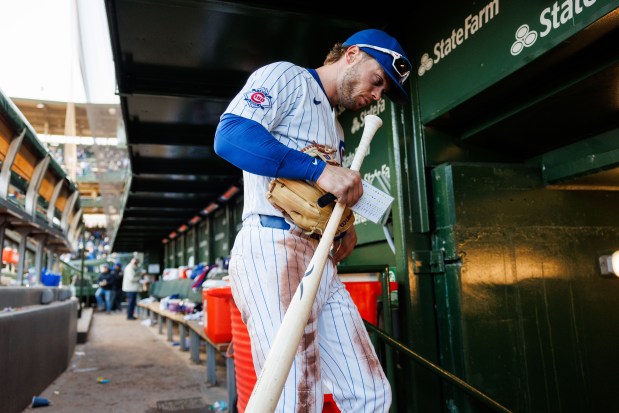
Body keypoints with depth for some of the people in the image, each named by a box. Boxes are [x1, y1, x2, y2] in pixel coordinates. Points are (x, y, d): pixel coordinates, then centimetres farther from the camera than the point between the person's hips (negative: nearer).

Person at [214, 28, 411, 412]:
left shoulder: (335, 129, 29)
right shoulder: (285, 76, 3)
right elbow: (230, 136, -15)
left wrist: (344, 227, 9)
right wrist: (320, 170, -19)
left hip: (323, 261, 9)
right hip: (272, 249, -9)